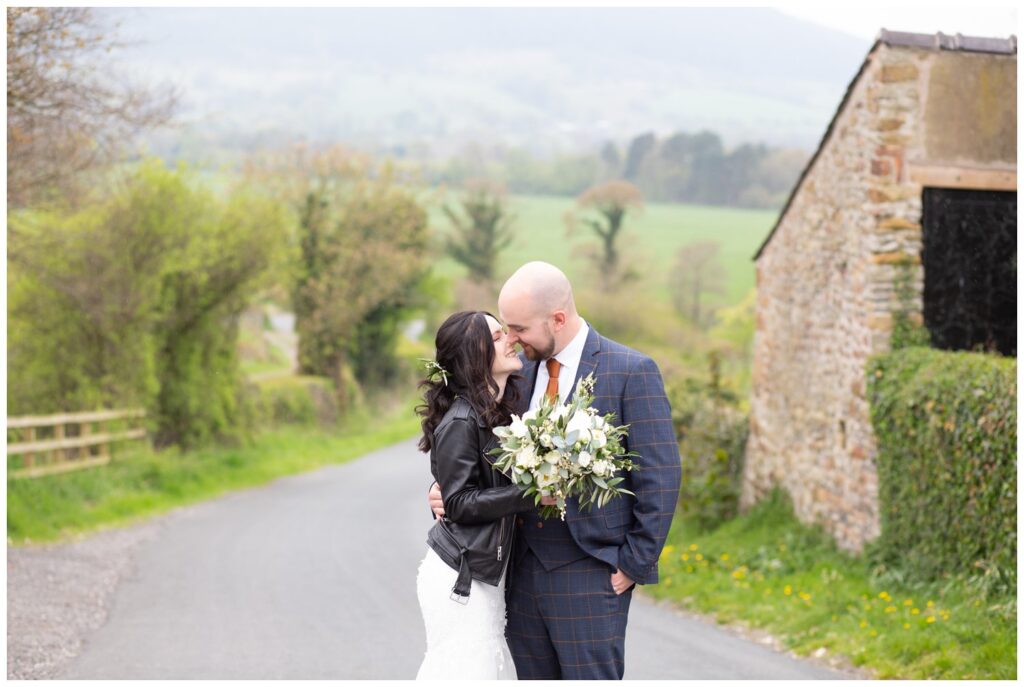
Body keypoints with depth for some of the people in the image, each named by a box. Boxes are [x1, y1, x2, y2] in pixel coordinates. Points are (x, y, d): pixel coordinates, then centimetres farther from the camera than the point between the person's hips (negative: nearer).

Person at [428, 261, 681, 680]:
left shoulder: (631, 372, -9)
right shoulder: (521, 369, 9)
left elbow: (660, 477, -10)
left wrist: (635, 565, -10)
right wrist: (448, 488, -2)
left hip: (590, 574, -6)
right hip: (524, 571, 6)